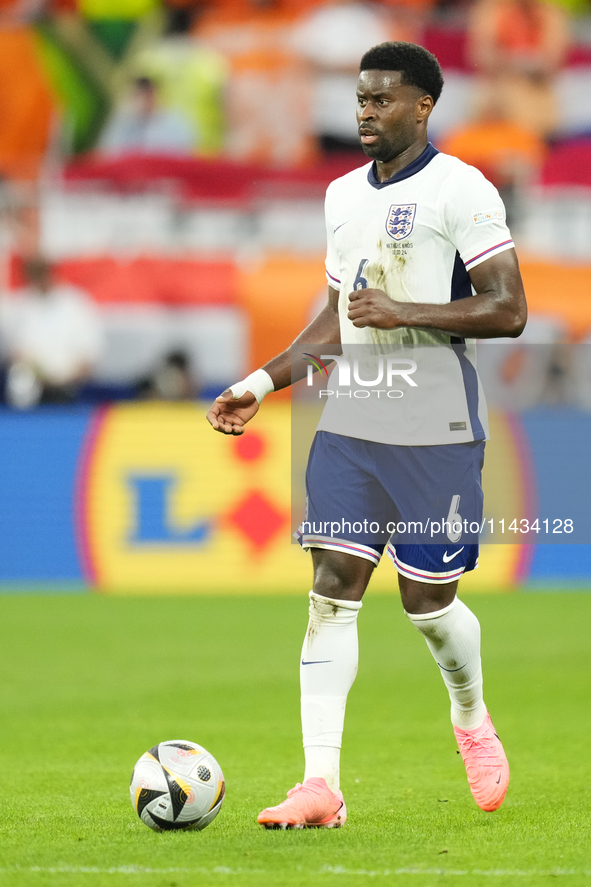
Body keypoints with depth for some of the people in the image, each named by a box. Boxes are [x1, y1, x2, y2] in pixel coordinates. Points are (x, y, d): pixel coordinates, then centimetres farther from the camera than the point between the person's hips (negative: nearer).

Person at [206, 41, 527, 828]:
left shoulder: (460, 189, -9)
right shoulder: (343, 195, 14)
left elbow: (508, 310, -14)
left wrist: (404, 312, -21)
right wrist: (263, 384, 14)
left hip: (435, 429, -6)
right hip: (352, 423, 6)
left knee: (428, 601, 1)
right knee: (331, 592, -6)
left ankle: (473, 722, 33)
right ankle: (320, 786, -9)